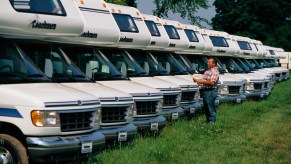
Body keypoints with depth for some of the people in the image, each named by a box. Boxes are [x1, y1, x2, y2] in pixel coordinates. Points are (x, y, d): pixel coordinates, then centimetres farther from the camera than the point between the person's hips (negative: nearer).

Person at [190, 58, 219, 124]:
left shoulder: (214, 72, -12)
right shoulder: (207, 71, 19)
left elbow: (212, 82, -23)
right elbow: (203, 80, 25)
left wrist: (202, 82, -19)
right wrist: (196, 80, 8)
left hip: (210, 92, -10)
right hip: (205, 91, 10)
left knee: (211, 109, -5)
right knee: (206, 108, 14)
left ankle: (212, 122, -2)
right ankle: (208, 121, 22)